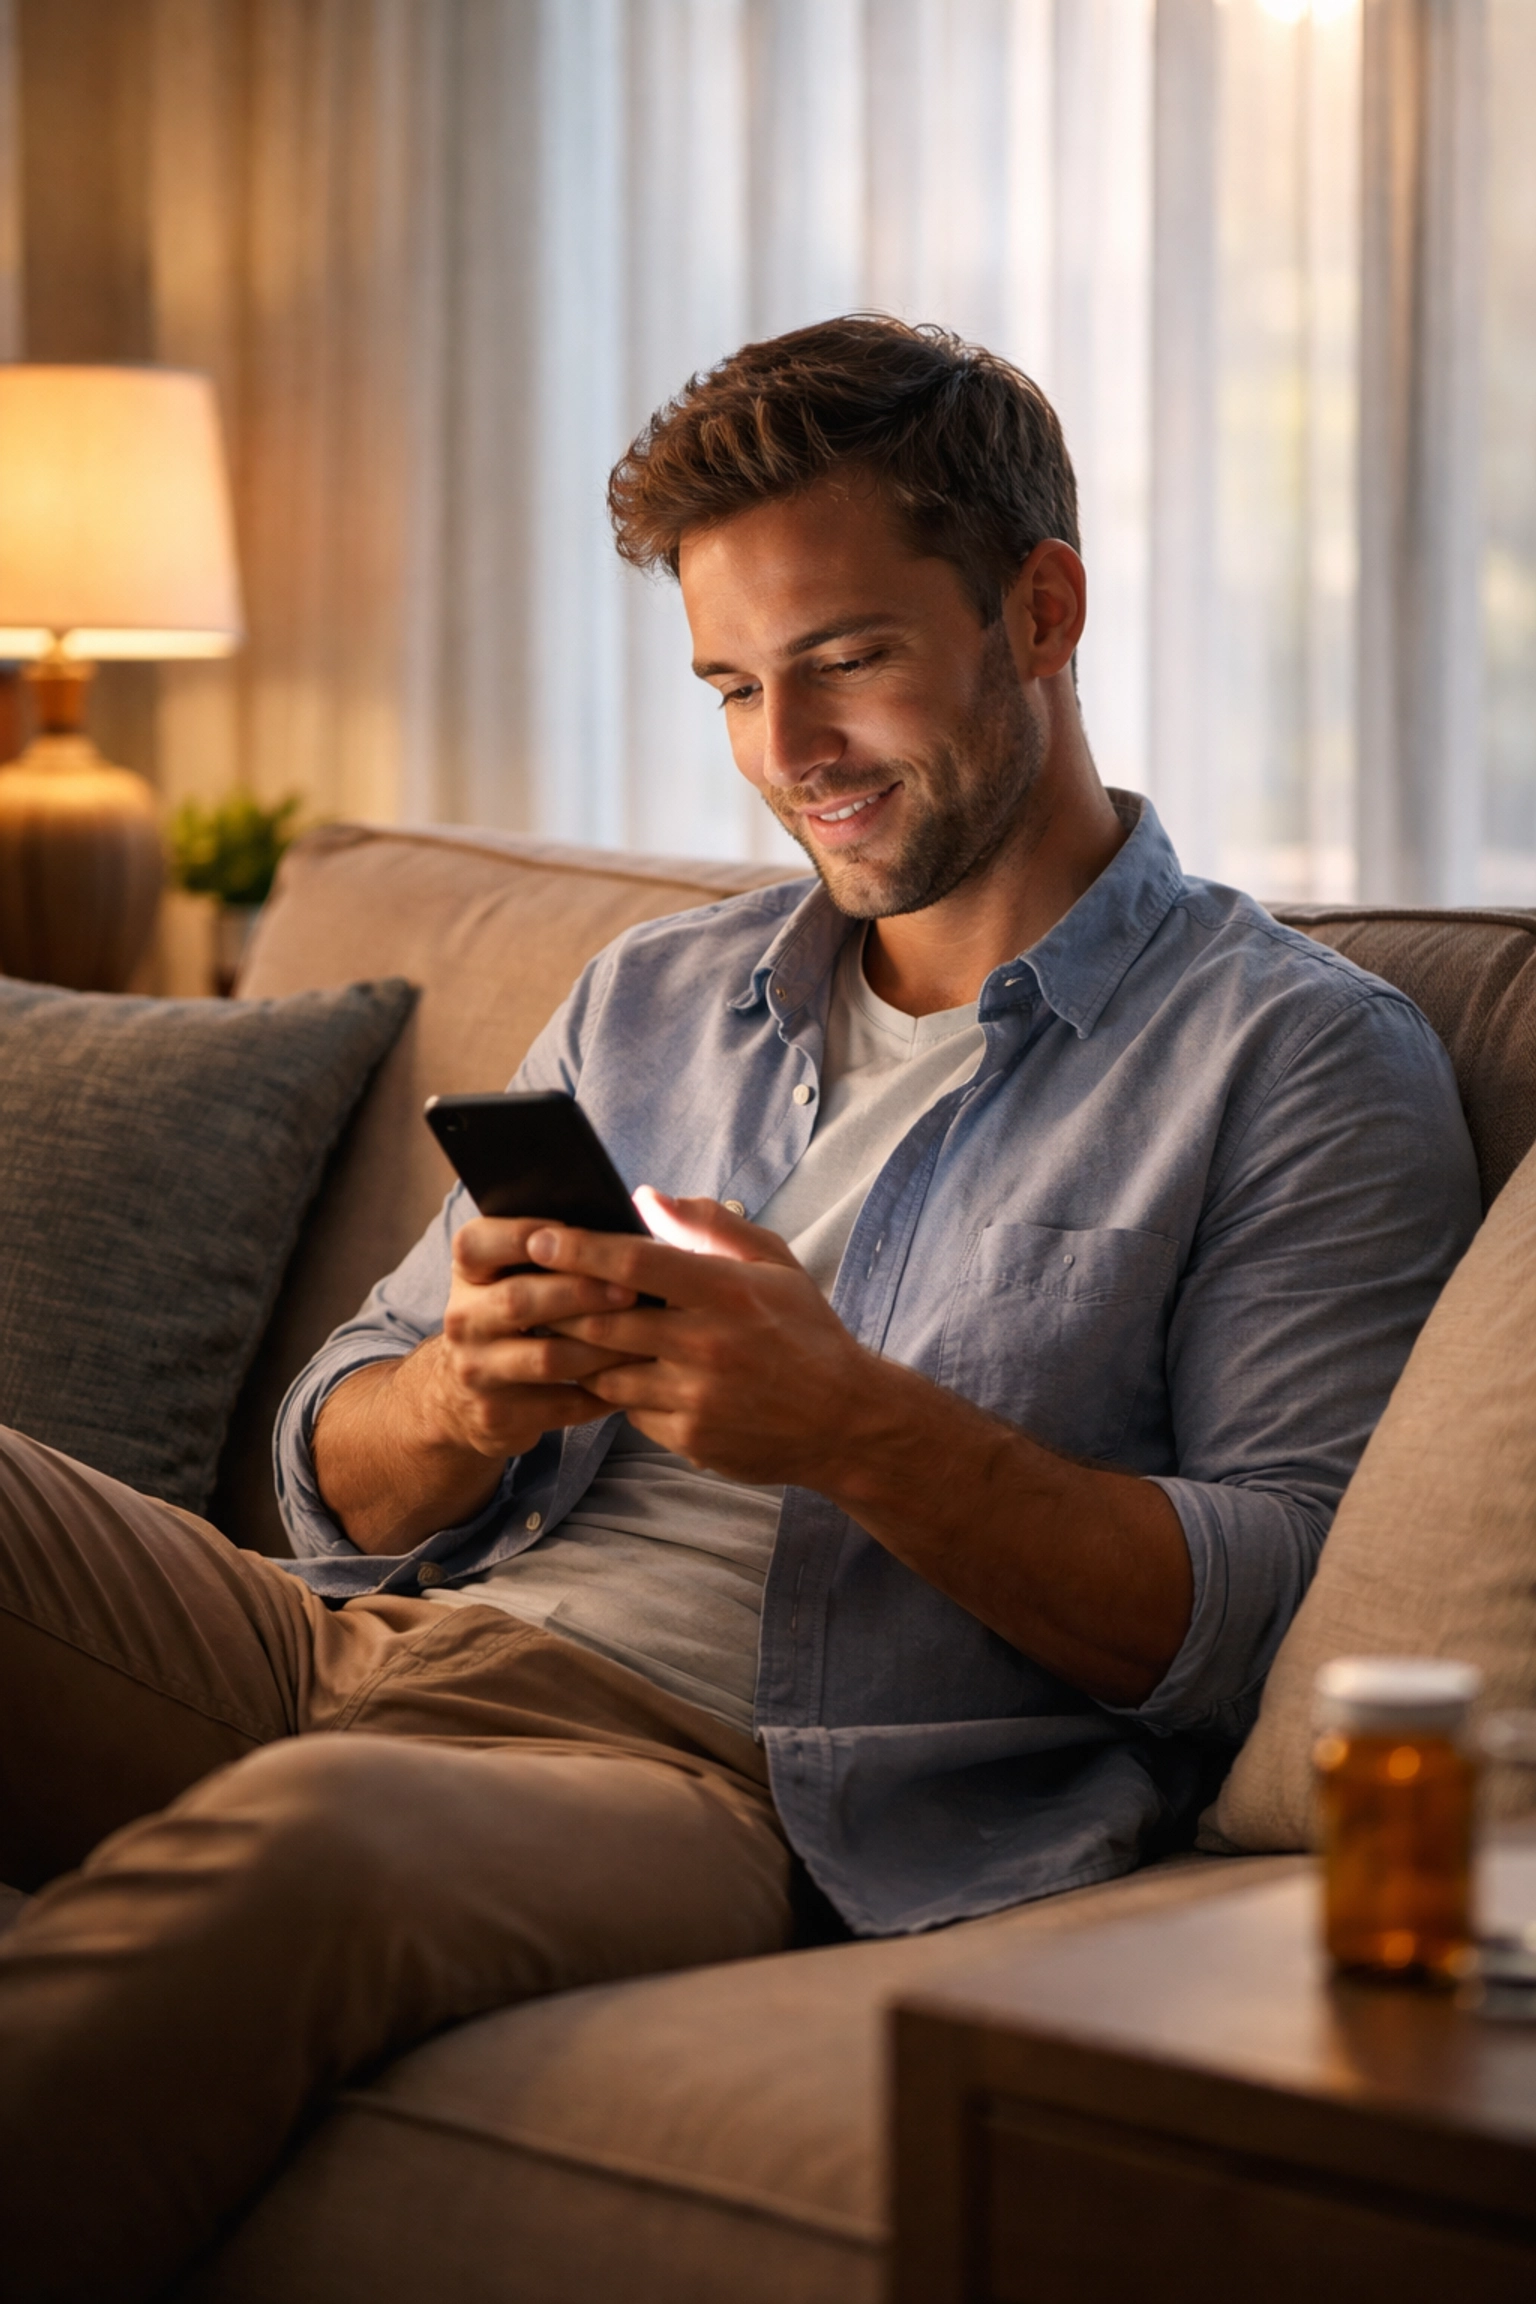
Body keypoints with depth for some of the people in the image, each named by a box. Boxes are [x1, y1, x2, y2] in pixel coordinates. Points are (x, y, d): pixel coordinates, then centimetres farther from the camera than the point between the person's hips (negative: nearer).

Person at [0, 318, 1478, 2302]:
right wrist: (472, 1396, -6)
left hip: (736, 1789, -6)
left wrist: (855, 1428, -17)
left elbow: (1288, 1606, -5)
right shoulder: (649, 1002, 23)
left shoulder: (1306, 1063, 6)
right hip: (380, 1653, 7)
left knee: (293, 1839, -39)